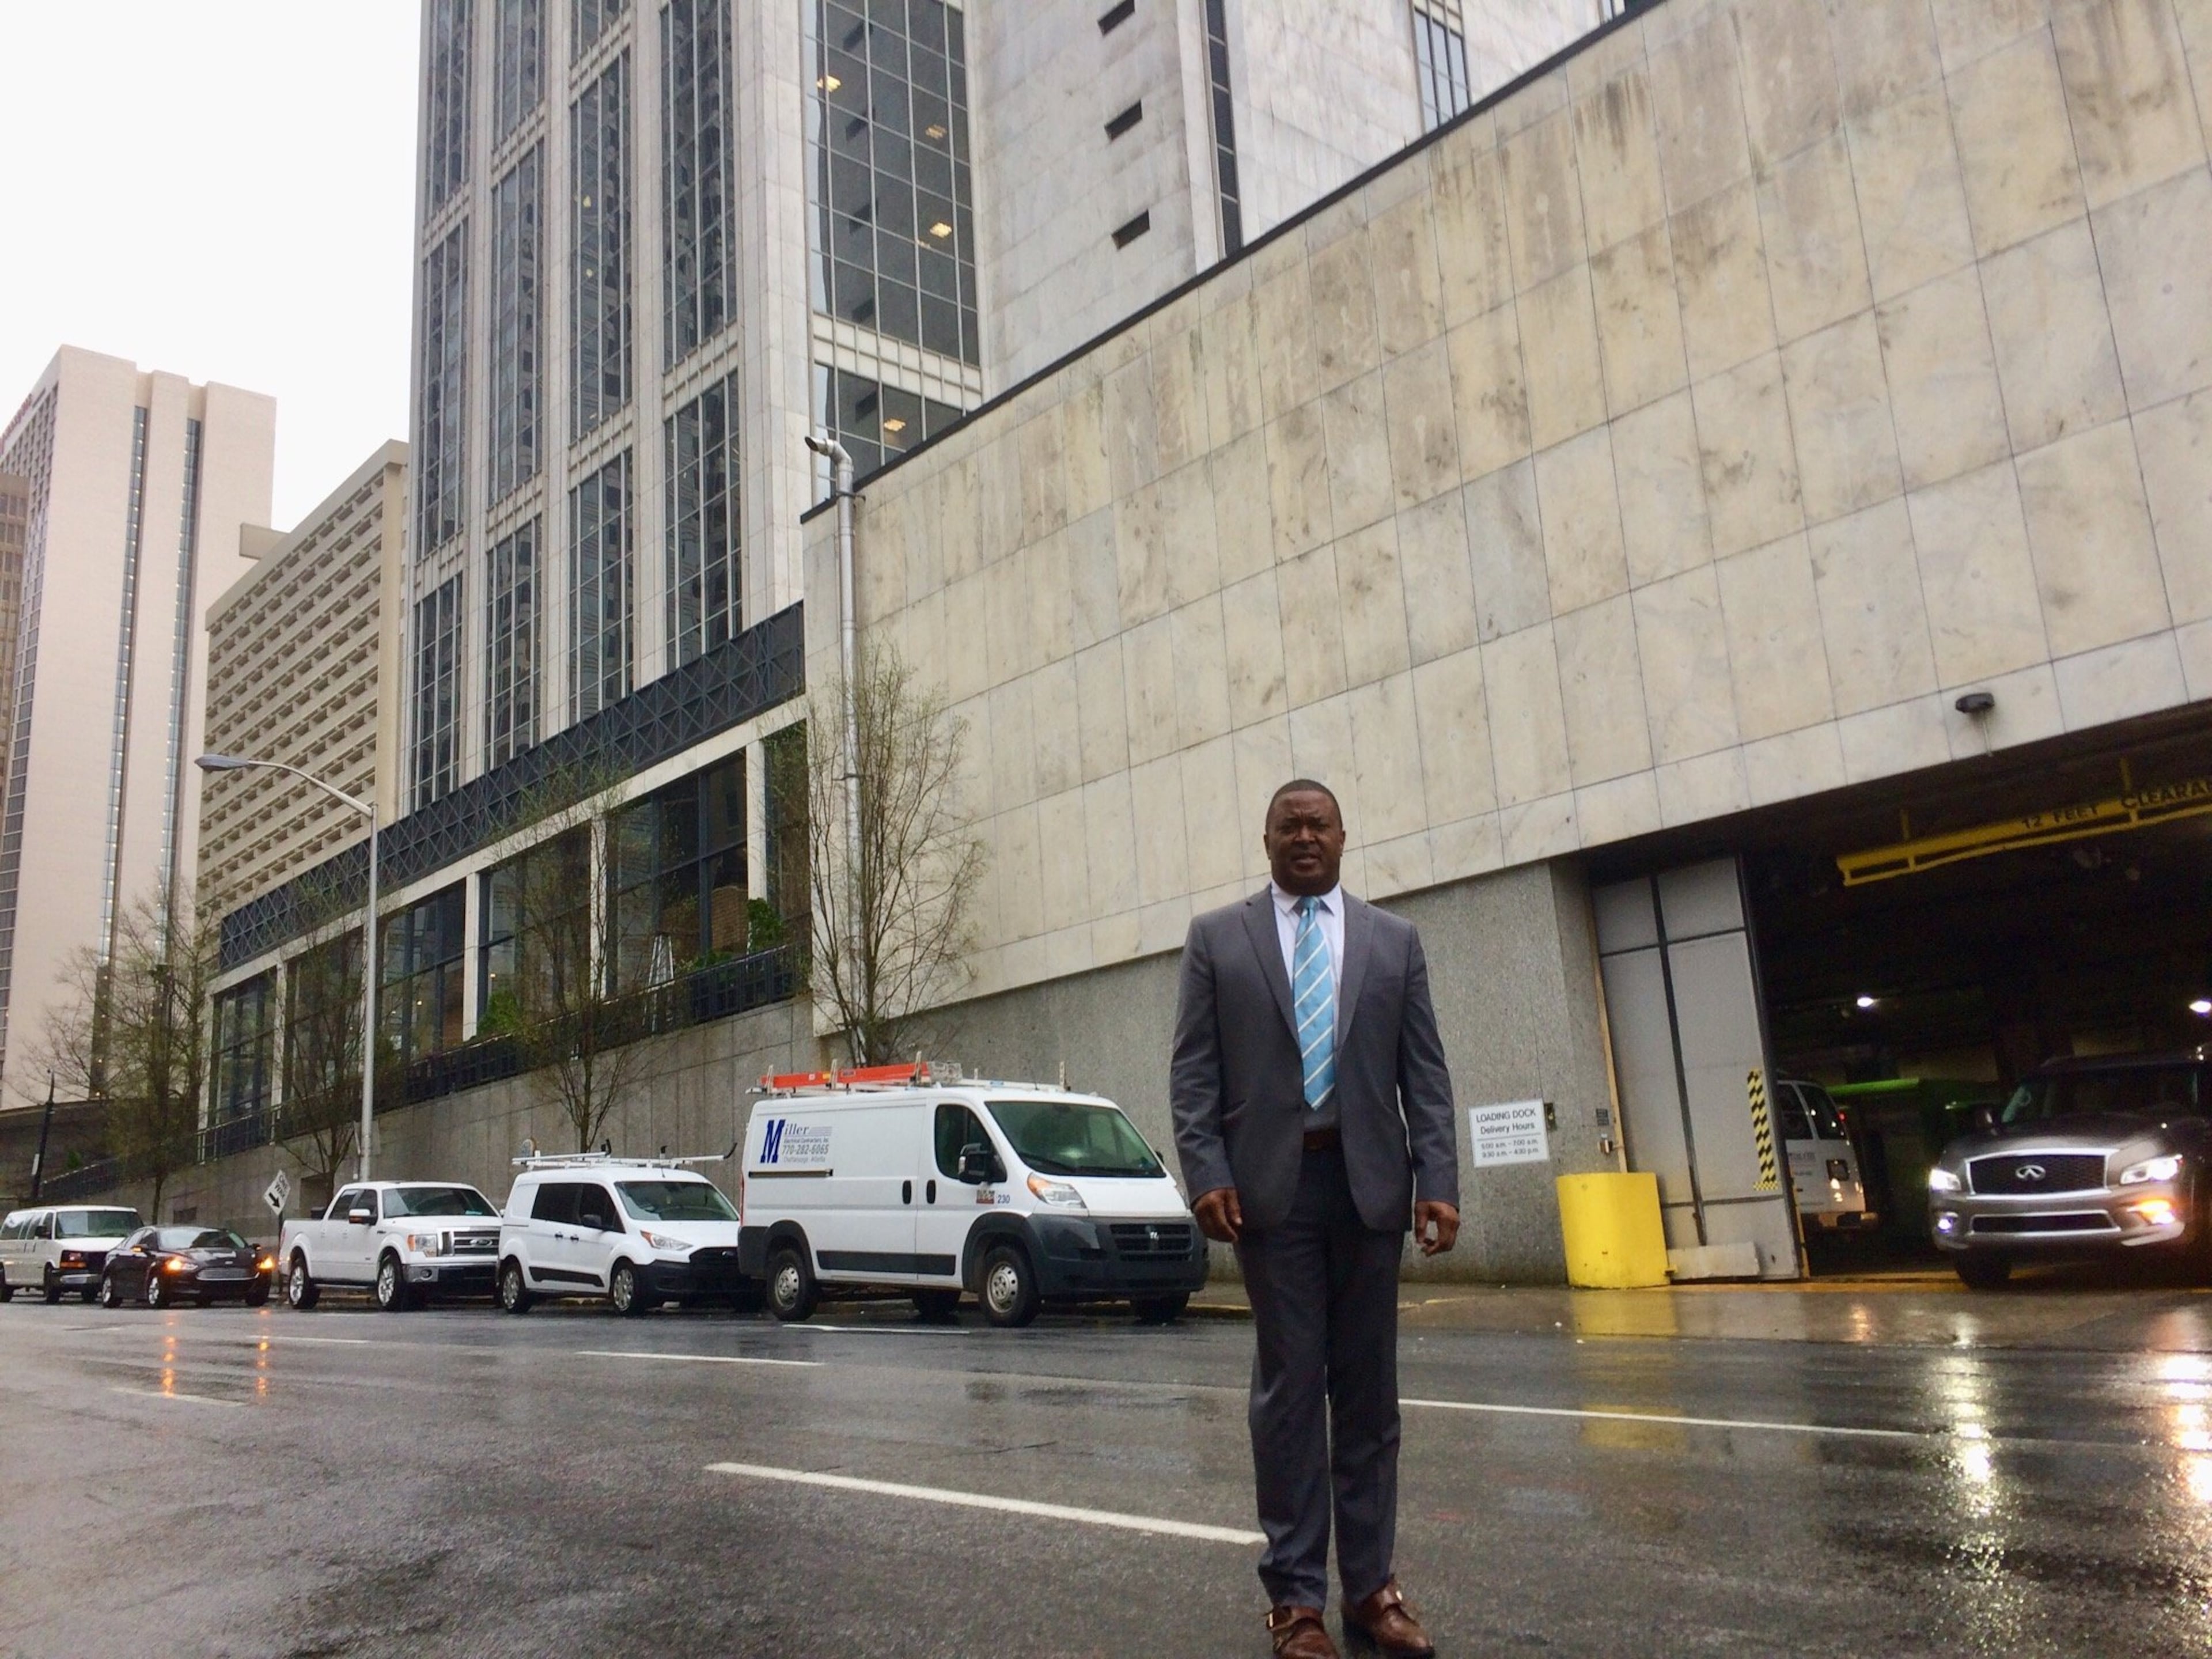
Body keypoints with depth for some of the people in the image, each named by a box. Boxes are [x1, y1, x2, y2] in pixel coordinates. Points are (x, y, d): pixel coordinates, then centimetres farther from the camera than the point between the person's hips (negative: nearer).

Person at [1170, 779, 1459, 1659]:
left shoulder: (1394, 940, 11)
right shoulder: (1216, 938, 7)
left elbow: (1425, 1072, 7)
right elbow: (1193, 1072, 2)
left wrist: (1438, 1181, -3)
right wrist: (1206, 1176, -9)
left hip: (1368, 1182, 2)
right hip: (1271, 1183, -2)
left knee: (1368, 1389, 9)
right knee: (1288, 1388, 3)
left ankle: (1370, 1584, 19)